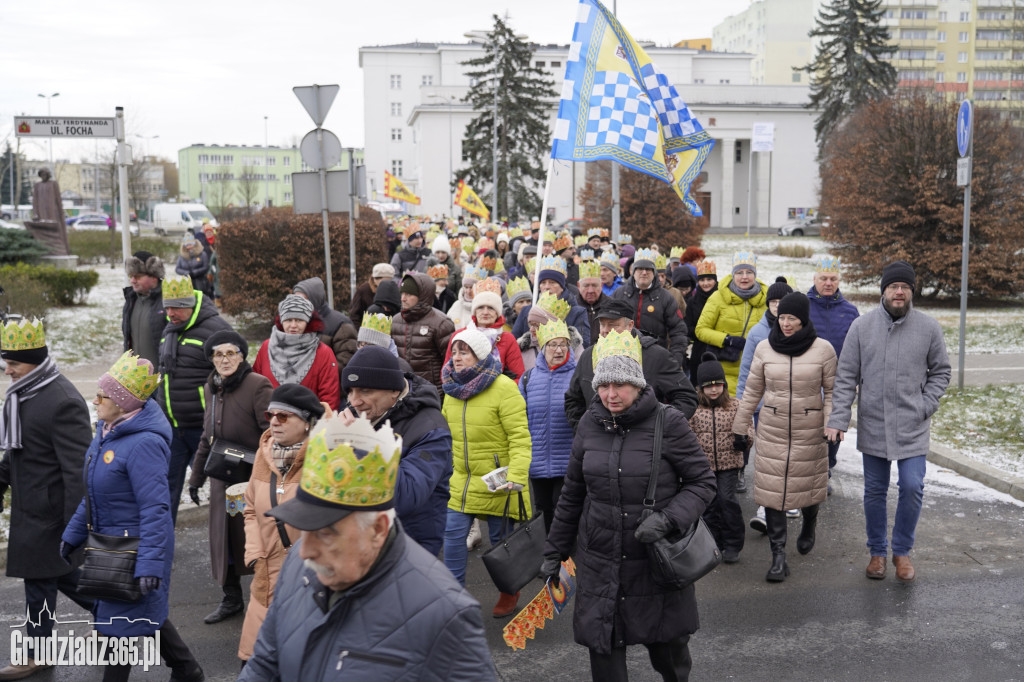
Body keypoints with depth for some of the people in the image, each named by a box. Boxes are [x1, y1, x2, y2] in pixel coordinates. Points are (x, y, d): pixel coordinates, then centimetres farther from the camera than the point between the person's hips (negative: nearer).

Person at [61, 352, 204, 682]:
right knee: (146, 614, 21)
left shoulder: (144, 443, -25)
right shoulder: (107, 431, 4)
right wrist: (73, 534, 17)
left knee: (121, 620, 3)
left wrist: (150, 564, -29)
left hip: (135, 545, -9)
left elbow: (155, 508, -27)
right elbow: (93, 493, 15)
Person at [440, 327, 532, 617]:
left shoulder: (504, 388, -17)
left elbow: (520, 438, -20)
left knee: (501, 539, 9)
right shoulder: (452, 389, 4)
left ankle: (509, 593, 32)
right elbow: (445, 435, 17)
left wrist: (516, 477, -28)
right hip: (461, 481, 5)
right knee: (453, 535, 0)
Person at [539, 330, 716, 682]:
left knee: (667, 645, 12)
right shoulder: (590, 424, 2)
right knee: (603, 652, 4)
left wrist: (668, 519, -20)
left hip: (657, 560, -2)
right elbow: (572, 493, 12)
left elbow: (702, 481, -4)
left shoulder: (668, 423, -10)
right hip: (599, 564, 3)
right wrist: (555, 551, 14)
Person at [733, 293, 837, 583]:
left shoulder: (823, 349, -4)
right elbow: (752, 391, 7)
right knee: (772, 490, -3)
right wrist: (740, 427, 10)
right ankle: (778, 556, 4)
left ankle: (808, 527, 46)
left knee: (808, 486, 11)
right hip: (771, 430, 1)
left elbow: (832, 391, 3)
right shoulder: (764, 348, 0)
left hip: (810, 431, -1)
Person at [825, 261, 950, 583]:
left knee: (912, 487, -4)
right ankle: (877, 552, 26)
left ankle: (902, 551, 18)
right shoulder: (861, 326, -3)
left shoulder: (928, 327, -1)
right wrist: (838, 419, -8)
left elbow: (940, 371, 10)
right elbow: (846, 377, -2)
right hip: (872, 425, 0)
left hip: (913, 427, 0)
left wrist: (927, 406, -5)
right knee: (874, 491, 10)